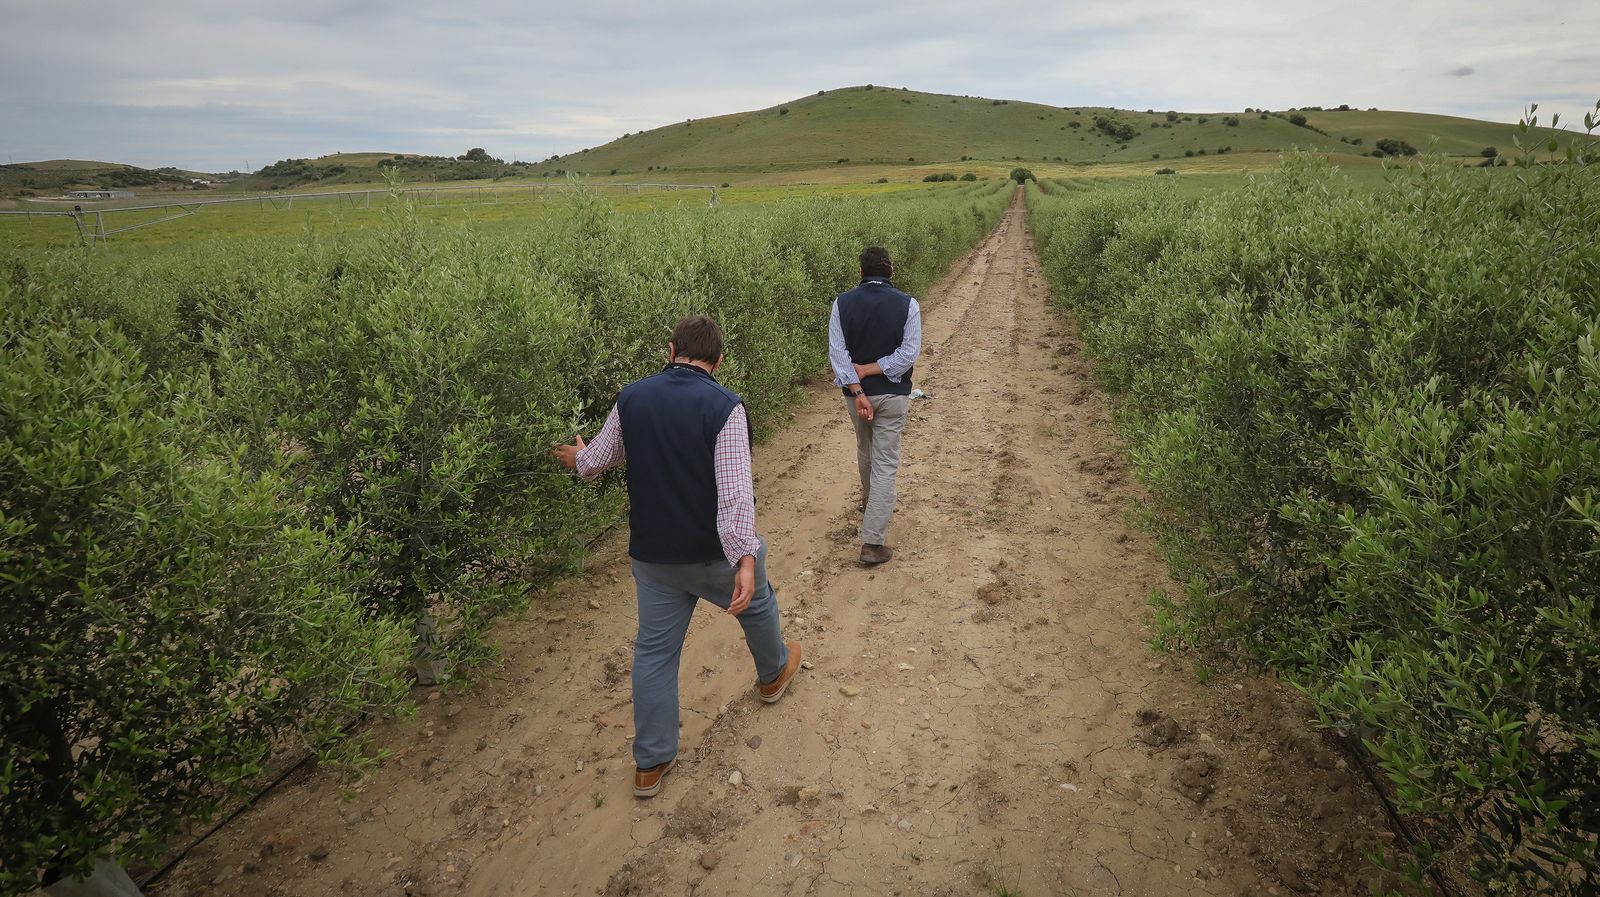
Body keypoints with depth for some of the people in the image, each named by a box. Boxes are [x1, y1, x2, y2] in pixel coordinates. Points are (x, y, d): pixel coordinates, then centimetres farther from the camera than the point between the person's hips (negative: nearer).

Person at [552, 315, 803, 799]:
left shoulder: (631, 398, -4)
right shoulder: (725, 407, -18)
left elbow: (595, 461, 10)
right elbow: (736, 492, -28)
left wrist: (576, 458, 33)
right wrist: (745, 559, -30)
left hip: (652, 554, 4)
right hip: (715, 552, -3)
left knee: (654, 651, 13)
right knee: (756, 603, 27)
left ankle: (650, 763, 23)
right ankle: (774, 673, 53)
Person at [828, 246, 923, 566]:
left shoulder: (842, 303, -5)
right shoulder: (907, 304, -10)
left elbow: (837, 352, -11)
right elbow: (910, 352, -15)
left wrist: (857, 391, -13)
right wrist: (870, 369, -11)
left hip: (856, 393, 3)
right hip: (892, 395, -3)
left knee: (865, 452, 27)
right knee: (885, 465, 0)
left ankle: (870, 501, 53)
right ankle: (873, 543, -3)